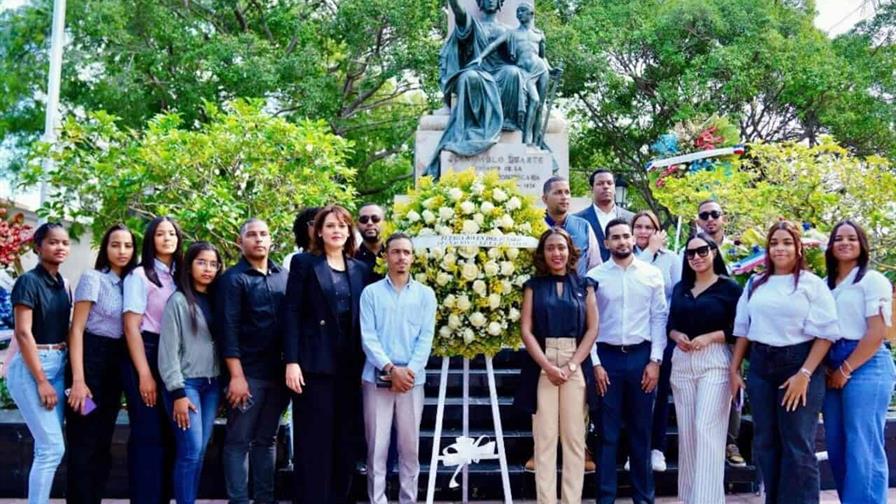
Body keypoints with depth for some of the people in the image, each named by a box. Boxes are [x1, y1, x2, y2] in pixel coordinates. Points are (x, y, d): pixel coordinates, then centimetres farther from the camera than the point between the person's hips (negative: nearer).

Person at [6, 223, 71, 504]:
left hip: (59, 365, 7)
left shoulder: (62, 284, 11)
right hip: (31, 366, -7)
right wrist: (41, 381, -17)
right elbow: (23, 333, -15)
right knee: (53, 447, -9)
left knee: (47, 447, 7)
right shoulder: (29, 282, -10)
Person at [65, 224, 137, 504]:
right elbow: (76, 329, -12)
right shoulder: (93, 278, -7)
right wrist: (78, 379, -19)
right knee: (84, 444, -4)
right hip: (91, 360, -6)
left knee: (103, 444, 12)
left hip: (115, 364, 7)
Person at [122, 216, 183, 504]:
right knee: (148, 436, -5)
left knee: (168, 436, 7)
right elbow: (131, 327, -9)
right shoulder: (139, 275, -3)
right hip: (146, 355, -6)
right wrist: (144, 374, -15)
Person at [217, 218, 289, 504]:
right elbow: (228, 329, -9)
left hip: (278, 373, 5)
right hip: (248, 373, -5)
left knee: (267, 439, 12)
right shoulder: (233, 279, -2)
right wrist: (236, 375, -16)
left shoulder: (283, 276, 11)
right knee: (238, 441, 1)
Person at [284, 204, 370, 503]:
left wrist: (365, 364, 7)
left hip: (350, 365, 4)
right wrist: (291, 361, -13)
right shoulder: (303, 263, 2)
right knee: (314, 441, -3)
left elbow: (363, 318, 13)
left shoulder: (360, 269, 13)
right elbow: (292, 314, -4)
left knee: (345, 441, 6)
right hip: (315, 363, -4)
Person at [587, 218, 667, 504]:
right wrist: (595, 363, -6)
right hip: (606, 355, -1)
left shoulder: (652, 274, 3)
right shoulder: (594, 276, 0)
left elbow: (659, 318, 3)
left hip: (641, 355, 1)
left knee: (641, 430, 10)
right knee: (607, 432, 5)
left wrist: (655, 360, -4)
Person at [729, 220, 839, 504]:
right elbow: (742, 329, 15)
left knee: (798, 447, -2)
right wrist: (734, 369, 10)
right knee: (765, 443, 10)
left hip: (799, 366, -5)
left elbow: (826, 333, -8)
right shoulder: (755, 284, 11)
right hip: (761, 368, 5)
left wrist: (804, 374, -16)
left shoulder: (812, 284, -3)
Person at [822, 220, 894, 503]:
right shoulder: (825, 285, 15)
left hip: (866, 366, -6)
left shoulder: (873, 280, -2)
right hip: (832, 368, 6)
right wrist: (827, 369, 0)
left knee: (862, 448, -7)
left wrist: (846, 370, -10)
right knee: (836, 445, 7)